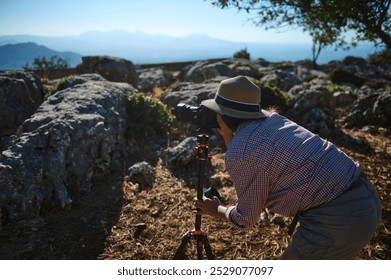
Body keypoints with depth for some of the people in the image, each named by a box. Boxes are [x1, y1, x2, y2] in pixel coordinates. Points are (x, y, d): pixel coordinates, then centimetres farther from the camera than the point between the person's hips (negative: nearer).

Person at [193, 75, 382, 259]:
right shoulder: (271, 119, 11)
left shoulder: (238, 155, -12)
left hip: (337, 219, -9)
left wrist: (216, 210, 19)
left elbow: (246, 217, 1)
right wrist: (226, 136, 20)